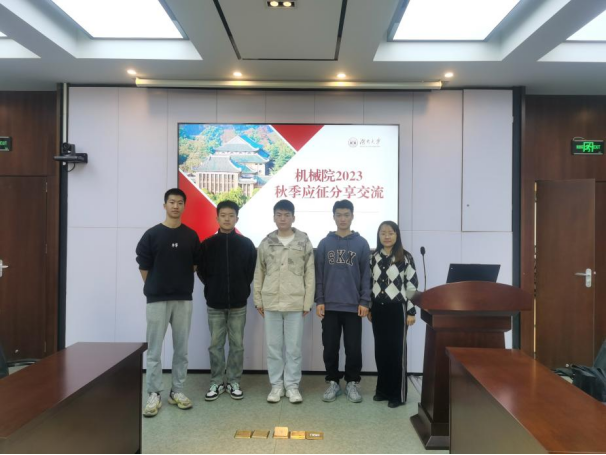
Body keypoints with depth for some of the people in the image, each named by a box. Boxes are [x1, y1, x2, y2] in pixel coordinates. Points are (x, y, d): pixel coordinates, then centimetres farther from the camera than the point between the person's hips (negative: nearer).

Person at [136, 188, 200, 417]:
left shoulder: (191, 236, 4)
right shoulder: (152, 235, -3)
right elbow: (144, 267, 1)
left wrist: (180, 282, 9)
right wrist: (154, 287, 5)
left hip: (184, 299, 2)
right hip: (157, 299, -2)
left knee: (181, 348, 9)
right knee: (154, 349, 1)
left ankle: (177, 391, 21)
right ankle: (154, 394, 11)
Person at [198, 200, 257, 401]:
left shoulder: (246, 244, 0)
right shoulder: (208, 244, 1)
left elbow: (251, 271, 4)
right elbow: (201, 271, 4)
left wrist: (240, 289, 0)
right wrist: (214, 288, 1)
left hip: (238, 303, 0)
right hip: (215, 304, 0)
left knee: (237, 344, 6)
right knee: (216, 344, 7)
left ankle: (234, 382, 17)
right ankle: (217, 382, 18)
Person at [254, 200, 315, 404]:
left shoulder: (304, 242, 1)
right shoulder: (266, 243, 6)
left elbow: (310, 275, 1)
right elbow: (259, 274, 10)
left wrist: (308, 302, -2)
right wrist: (258, 300, 6)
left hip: (295, 303, -1)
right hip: (271, 303, 2)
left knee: (294, 347, 5)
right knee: (273, 347, 7)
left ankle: (292, 385, 16)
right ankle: (276, 385, 19)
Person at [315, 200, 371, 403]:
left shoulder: (361, 244, 2)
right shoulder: (325, 243, 4)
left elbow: (366, 274, 1)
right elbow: (319, 274, 4)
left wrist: (365, 301, -5)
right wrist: (319, 301, -2)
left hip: (353, 306, -1)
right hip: (330, 306, 1)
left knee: (353, 348, 5)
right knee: (330, 348, 8)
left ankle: (352, 383, 20)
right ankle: (333, 382, 22)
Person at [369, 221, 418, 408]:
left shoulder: (405, 257, -5)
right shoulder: (375, 258, 8)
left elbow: (412, 286, -6)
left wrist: (411, 311, -9)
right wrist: (369, 308, 11)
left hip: (397, 309, -4)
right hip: (378, 308, 4)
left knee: (396, 351, 2)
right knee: (380, 350, 10)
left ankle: (398, 394, 11)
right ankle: (383, 390, 22)